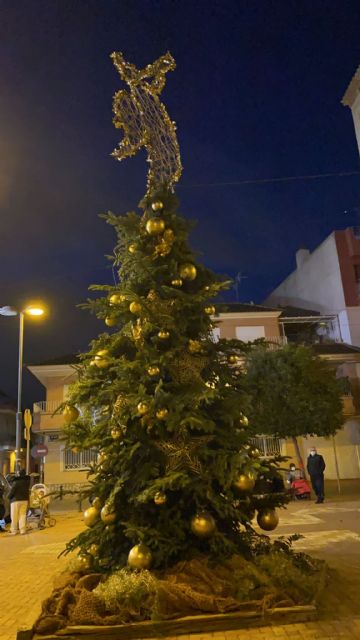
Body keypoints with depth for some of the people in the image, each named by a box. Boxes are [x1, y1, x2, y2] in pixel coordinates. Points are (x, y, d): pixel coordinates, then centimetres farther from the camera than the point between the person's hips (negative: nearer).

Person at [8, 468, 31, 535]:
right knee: (22, 515, 8)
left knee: (14, 516, 3)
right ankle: (23, 530, 5)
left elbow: (12, 491, -11)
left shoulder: (16, 482, -14)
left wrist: (9, 497, 6)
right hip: (25, 500, 5)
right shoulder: (27, 481, 2)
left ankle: (14, 530, 6)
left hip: (16, 500, -5)